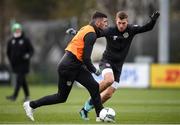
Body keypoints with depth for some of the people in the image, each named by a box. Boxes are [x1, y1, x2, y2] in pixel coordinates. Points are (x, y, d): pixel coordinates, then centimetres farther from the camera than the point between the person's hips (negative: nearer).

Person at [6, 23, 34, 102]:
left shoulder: (25, 40, -3)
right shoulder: (11, 41, 9)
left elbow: (31, 50, -1)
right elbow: (8, 52, 20)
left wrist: (28, 55, -21)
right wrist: (11, 61, 13)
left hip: (23, 63, -5)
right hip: (15, 65, 5)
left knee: (19, 80, -12)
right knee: (22, 80, 10)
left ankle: (15, 95, -18)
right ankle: (27, 95, 19)